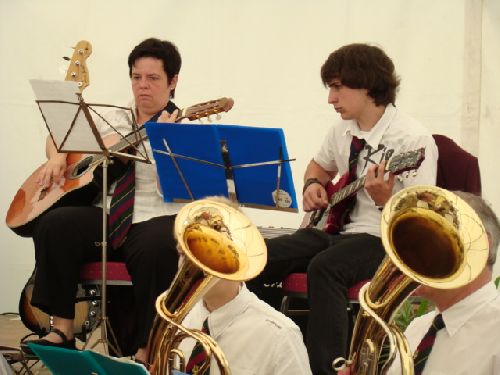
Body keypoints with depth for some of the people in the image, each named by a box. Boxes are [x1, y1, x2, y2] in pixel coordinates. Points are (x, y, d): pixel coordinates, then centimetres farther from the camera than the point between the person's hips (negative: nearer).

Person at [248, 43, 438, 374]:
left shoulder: (413, 139, -15)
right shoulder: (343, 130, 8)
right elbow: (319, 166, 31)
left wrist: (384, 200, -36)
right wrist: (313, 184, 8)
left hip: (385, 239, -8)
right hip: (338, 229, 8)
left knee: (324, 267, -38)